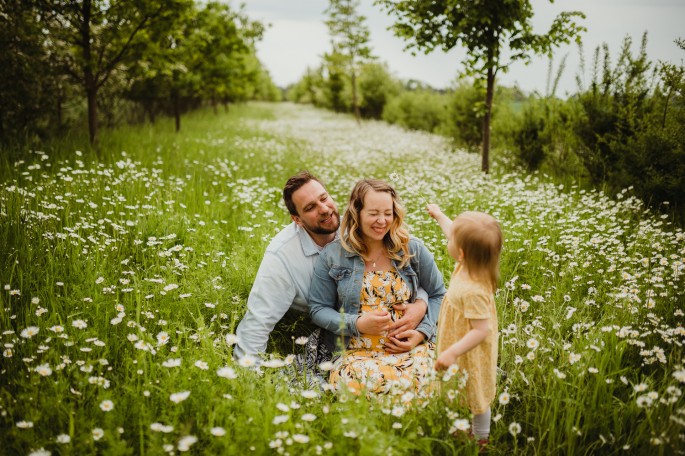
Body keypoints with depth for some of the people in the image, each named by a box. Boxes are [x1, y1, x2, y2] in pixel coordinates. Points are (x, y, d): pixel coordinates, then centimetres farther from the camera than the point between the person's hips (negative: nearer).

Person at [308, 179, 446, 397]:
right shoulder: (332, 255, 2)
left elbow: (437, 295, 14)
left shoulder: (414, 249, 6)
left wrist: (422, 331, -4)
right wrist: (356, 324, -12)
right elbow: (318, 309, 5)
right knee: (356, 385, -37)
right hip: (356, 351, -1)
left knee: (417, 381, -34)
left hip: (410, 346, 1)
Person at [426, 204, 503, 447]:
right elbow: (459, 236, 7)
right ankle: (469, 428, 52)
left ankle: (480, 438, 39)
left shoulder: (473, 291, -40)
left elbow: (482, 330, -35)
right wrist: (439, 216, 18)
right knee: (464, 394, 29)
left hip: (470, 355, -9)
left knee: (475, 397, 16)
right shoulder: (471, 266, -13)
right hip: (461, 350, 9)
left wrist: (452, 353, -35)